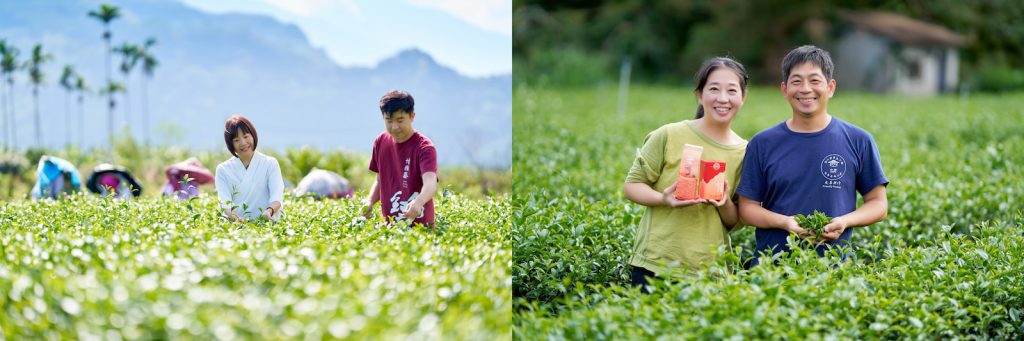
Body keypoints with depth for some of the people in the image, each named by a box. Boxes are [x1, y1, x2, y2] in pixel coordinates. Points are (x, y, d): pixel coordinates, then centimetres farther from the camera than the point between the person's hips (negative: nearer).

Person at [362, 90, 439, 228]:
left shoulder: (424, 147, -12)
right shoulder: (380, 142, 8)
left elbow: (430, 183, -28)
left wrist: (418, 202, -47)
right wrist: (370, 202, 1)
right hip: (387, 224, 5)